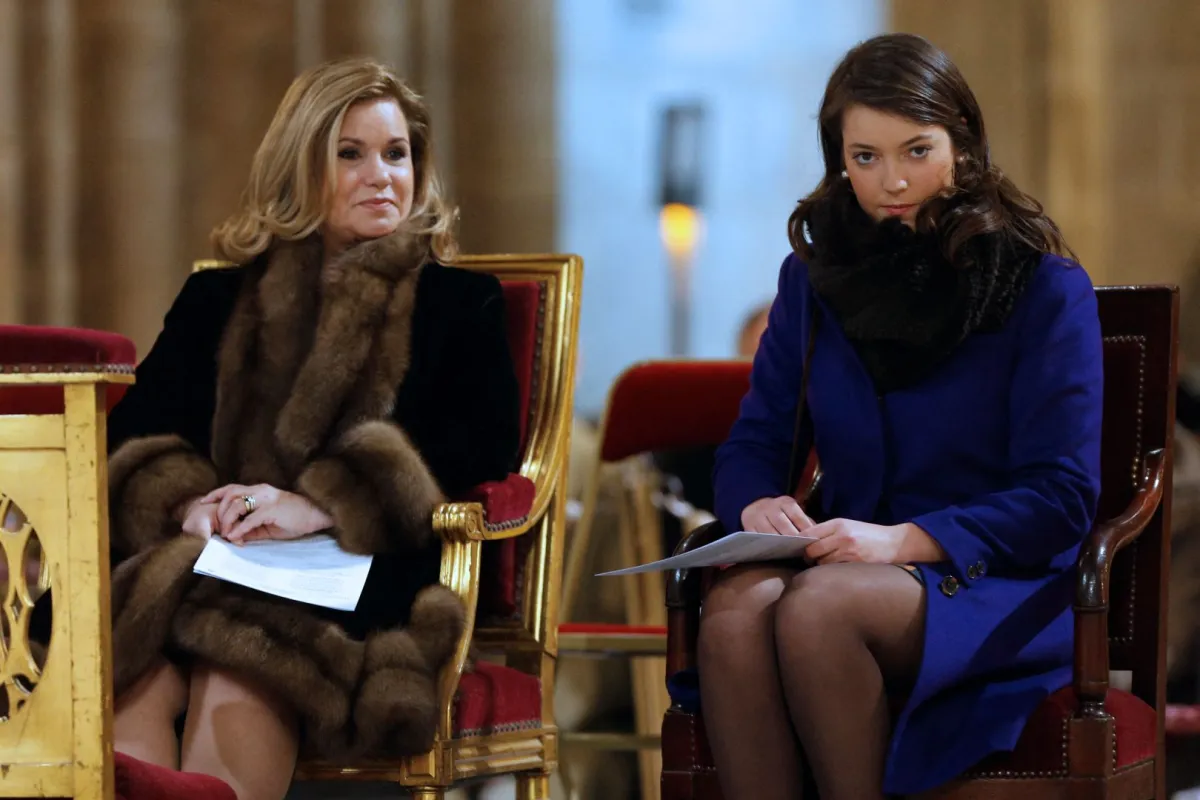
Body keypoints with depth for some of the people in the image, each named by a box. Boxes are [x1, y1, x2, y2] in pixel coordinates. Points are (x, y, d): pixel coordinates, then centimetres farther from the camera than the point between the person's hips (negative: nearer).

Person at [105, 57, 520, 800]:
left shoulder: (460, 302, 21)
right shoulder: (218, 300, 28)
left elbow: (482, 448, 3)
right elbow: (139, 433, 16)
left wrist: (321, 506, -12)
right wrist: (183, 501, -10)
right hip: (205, 562, 2)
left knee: (240, 667, -38)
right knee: (133, 666, -35)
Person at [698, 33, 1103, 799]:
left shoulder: (1045, 287, -2)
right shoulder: (815, 276, 13)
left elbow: (1062, 495, -8)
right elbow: (755, 441, 14)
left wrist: (906, 540, -22)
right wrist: (757, 505, -12)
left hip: (1000, 589, -4)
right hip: (849, 564, 4)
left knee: (816, 608, -35)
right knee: (736, 607, -32)